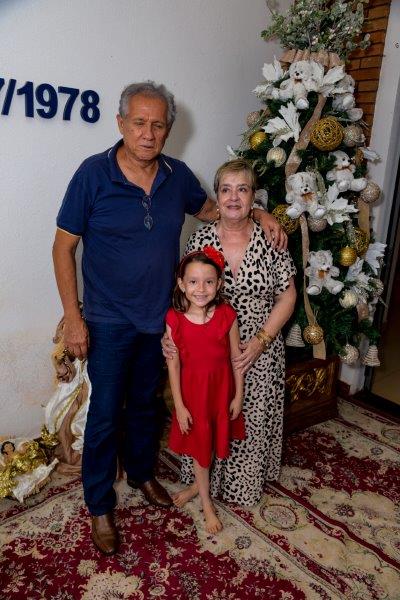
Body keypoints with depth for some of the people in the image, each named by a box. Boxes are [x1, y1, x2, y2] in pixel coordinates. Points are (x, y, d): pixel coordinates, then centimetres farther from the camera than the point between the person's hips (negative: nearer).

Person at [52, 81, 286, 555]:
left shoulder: (177, 175, -2)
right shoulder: (93, 174, -14)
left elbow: (210, 209, 17)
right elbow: (64, 246, -10)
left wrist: (257, 213, -1)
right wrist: (73, 317, -13)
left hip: (159, 316, 4)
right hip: (109, 321, -4)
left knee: (144, 404, 21)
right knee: (105, 414, 8)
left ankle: (141, 473, 46)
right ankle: (99, 505, 30)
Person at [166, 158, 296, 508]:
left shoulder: (270, 239, -8)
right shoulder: (201, 239, -6)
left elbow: (287, 296, -4)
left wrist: (261, 339, -14)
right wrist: (172, 334, -16)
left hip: (259, 352, 0)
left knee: (252, 419, 15)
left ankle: (245, 484, 42)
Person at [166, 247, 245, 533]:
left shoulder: (227, 314, -14)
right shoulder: (174, 319, -15)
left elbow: (236, 356, -5)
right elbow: (174, 364, -9)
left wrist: (238, 395, -1)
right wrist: (179, 405, -7)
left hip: (222, 388, 1)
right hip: (193, 390, -1)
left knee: (217, 443, 20)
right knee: (200, 448, 14)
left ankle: (200, 484, 50)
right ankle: (207, 503, 36)